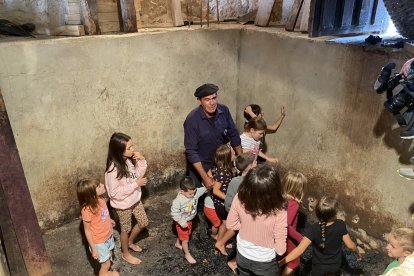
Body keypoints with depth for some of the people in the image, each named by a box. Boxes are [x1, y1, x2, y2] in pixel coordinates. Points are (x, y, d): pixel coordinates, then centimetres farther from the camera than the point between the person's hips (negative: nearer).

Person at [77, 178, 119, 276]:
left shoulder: (100, 199, -15)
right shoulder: (87, 210, -34)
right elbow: (87, 231, -22)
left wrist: (109, 220, 22)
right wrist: (94, 249, -16)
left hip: (108, 236, 7)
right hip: (99, 242, -7)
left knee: (109, 256, 27)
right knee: (106, 264, 12)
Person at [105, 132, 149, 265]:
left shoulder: (130, 159, -12)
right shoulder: (113, 169, -33)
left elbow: (139, 174, 2)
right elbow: (115, 193, -28)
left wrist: (141, 160, -16)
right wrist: (136, 184, -28)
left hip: (135, 199, 7)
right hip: (123, 204, -7)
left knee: (143, 222, 22)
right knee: (126, 229, 17)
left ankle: (130, 242, 50)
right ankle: (125, 254, 44)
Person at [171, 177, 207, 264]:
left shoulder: (195, 192, -20)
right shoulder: (178, 201, -37)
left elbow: (203, 189, -5)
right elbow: (174, 213, -28)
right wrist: (181, 222, -27)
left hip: (189, 220, 7)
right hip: (182, 222, -6)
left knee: (184, 235, 30)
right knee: (185, 239, 9)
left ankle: (178, 244, 59)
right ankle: (187, 254, 33)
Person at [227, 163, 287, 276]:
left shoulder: (239, 199, -27)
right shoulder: (279, 212, -35)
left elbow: (231, 224, -9)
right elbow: (280, 249, -24)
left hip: (242, 255, 2)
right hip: (265, 262, -2)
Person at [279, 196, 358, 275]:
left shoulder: (313, 229, -33)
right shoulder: (341, 225, -25)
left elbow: (299, 250, -39)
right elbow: (350, 245, -12)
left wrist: (281, 262, -36)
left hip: (319, 267, -2)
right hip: (335, 265, 2)